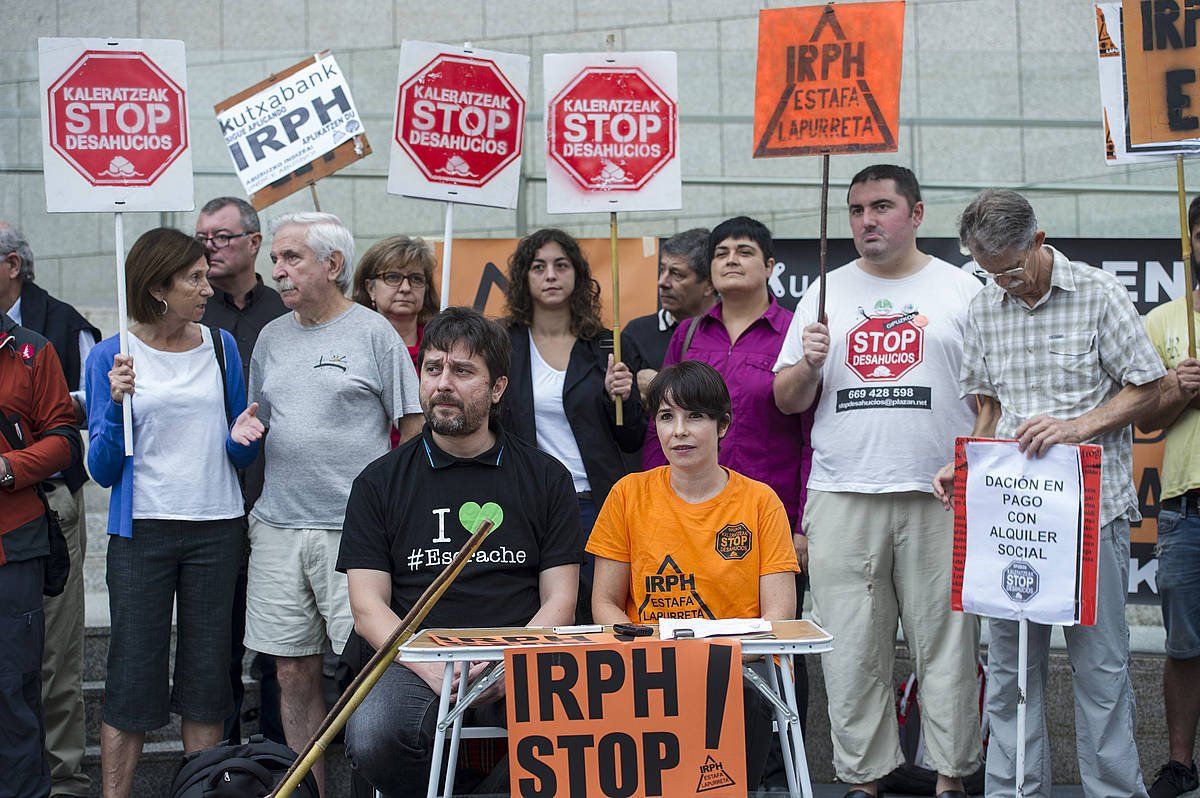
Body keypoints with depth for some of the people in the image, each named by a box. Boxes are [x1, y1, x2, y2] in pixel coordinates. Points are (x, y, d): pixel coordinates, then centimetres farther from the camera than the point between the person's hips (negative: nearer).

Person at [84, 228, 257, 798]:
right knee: (132, 672, -1)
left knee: (207, 668, 8)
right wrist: (117, 402, -19)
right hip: (142, 530, -3)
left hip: (216, 526, 3)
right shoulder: (111, 357, -2)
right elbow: (103, 471, -4)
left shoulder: (220, 346, 6)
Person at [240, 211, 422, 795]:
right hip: (277, 525, 5)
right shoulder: (272, 336, 15)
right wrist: (244, 428, 3)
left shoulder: (372, 332, -1)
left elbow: (413, 430, -1)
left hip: (354, 528, -5)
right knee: (293, 674, 7)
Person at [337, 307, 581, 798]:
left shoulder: (545, 478, 12)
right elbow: (367, 605, 4)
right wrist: (433, 668, -14)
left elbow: (559, 600, 7)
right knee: (371, 740, -32)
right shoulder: (380, 482, 12)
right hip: (416, 661, 1)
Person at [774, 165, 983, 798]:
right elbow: (787, 401, 14)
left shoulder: (962, 291, 8)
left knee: (946, 644, 2)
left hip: (939, 498, -2)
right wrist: (809, 364, -7)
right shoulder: (827, 293, 13)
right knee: (851, 652, 2)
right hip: (842, 500, 2)